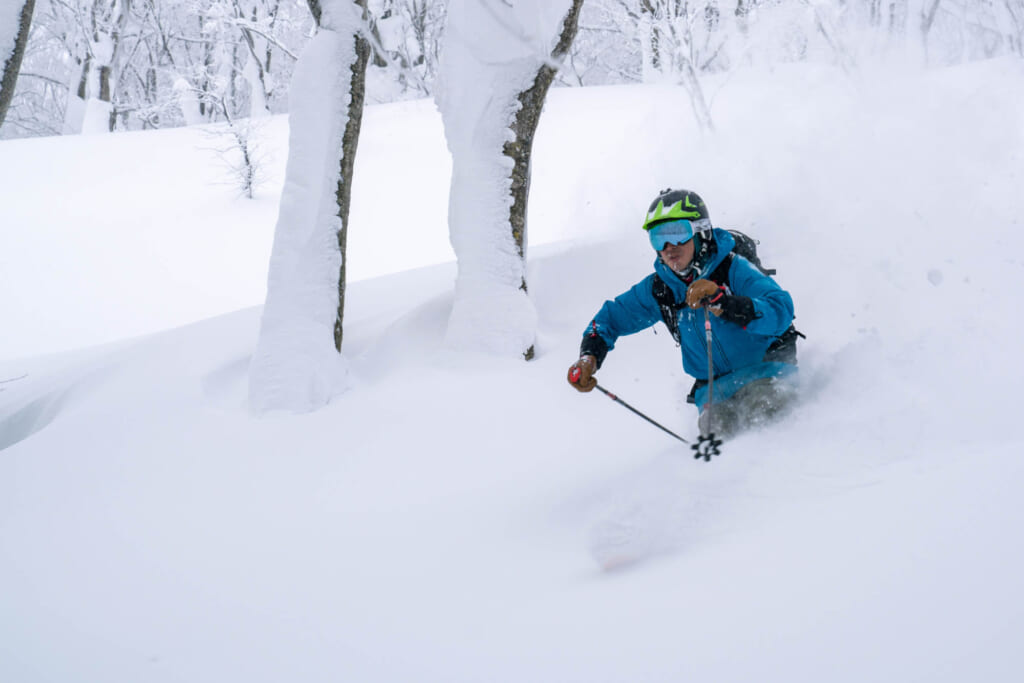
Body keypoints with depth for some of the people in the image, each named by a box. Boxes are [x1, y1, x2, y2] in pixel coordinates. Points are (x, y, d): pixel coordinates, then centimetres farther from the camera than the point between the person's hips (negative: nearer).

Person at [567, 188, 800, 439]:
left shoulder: (734, 269, -15)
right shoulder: (658, 289, -2)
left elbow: (781, 312, -29)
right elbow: (611, 317, 13)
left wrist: (722, 301, -41)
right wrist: (589, 357, -6)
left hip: (767, 365, -3)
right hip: (715, 385, 3)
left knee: (759, 402, -36)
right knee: (716, 424, -30)